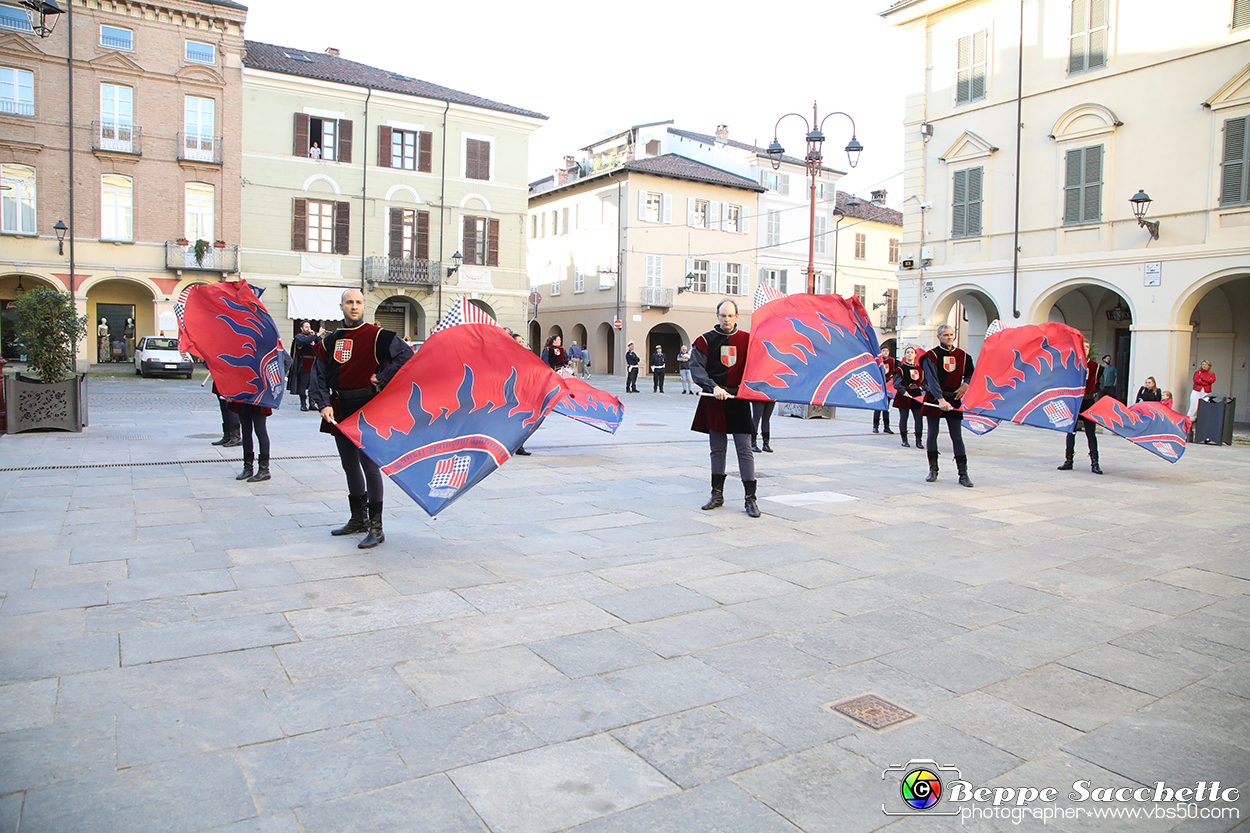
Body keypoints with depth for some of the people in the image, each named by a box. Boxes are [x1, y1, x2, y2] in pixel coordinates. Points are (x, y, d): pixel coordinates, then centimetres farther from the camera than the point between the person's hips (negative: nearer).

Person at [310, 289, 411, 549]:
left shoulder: (378, 336, -5)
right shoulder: (330, 341, 11)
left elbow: (406, 356, -12)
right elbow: (319, 378, 10)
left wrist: (382, 378, -12)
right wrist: (324, 404, -5)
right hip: (340, 412, 6)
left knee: (369, 465, -8)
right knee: (349, 465, 15)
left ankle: (376, 527, -4)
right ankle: (358, 519, 30)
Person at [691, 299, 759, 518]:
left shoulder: (747, 339, 5)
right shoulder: (706, 340, 2)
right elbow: (696, 368, -8)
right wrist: (714, 387, -22)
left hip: (739, 402, -1)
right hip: (714, 401, 1)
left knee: (744, 450, -3)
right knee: (717, 449, 10)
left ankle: (750, 498, 2)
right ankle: (717, 494, 21)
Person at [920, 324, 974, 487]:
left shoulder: (962, 356, 7)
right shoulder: (931, 356, -6)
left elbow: (970, 373, 21)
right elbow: (932, 380, -19)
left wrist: (966, 385, -3)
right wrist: (941, 399, -32)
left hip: (953, 400, 2)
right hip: (934, 399, -2)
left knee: (957, 437, 0)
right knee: (932, 435, 4)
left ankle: (963, 474, 2)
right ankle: (933, 471, 17)